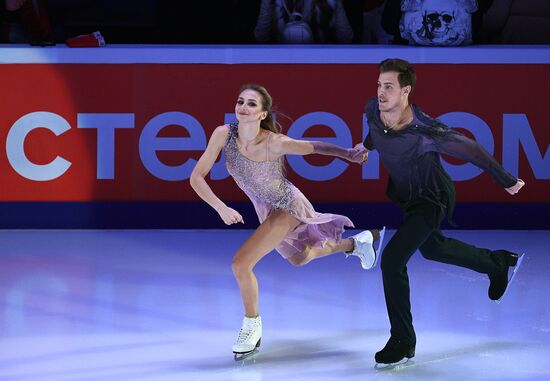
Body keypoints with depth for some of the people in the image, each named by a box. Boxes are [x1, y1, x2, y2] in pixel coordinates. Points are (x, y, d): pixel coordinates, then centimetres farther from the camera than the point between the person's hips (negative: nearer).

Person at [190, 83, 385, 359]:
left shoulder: (276, 143, -33)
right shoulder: (224, 135, -24)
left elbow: (316, 147, -15)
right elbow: (197, 177, -22)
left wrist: (350, 153, -20)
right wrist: (220, 208, -34)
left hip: (287, 207, -6)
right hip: (266, 209, 6)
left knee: (241, 263, -18)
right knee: (299, 258, 30)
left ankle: (252, 326, 5)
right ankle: (355, 244, 54)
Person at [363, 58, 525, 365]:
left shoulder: (425, 132, -37)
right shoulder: (373, 109, -20)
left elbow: (470, 150, -24)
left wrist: (506, 181, -13)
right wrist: (367, 146, 27)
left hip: (431, 201, -8)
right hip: (405, 195, 8)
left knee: (392, 259, -20)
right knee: (432, 248, 30)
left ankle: (403, 342, -6)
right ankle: (498, 264, 55)